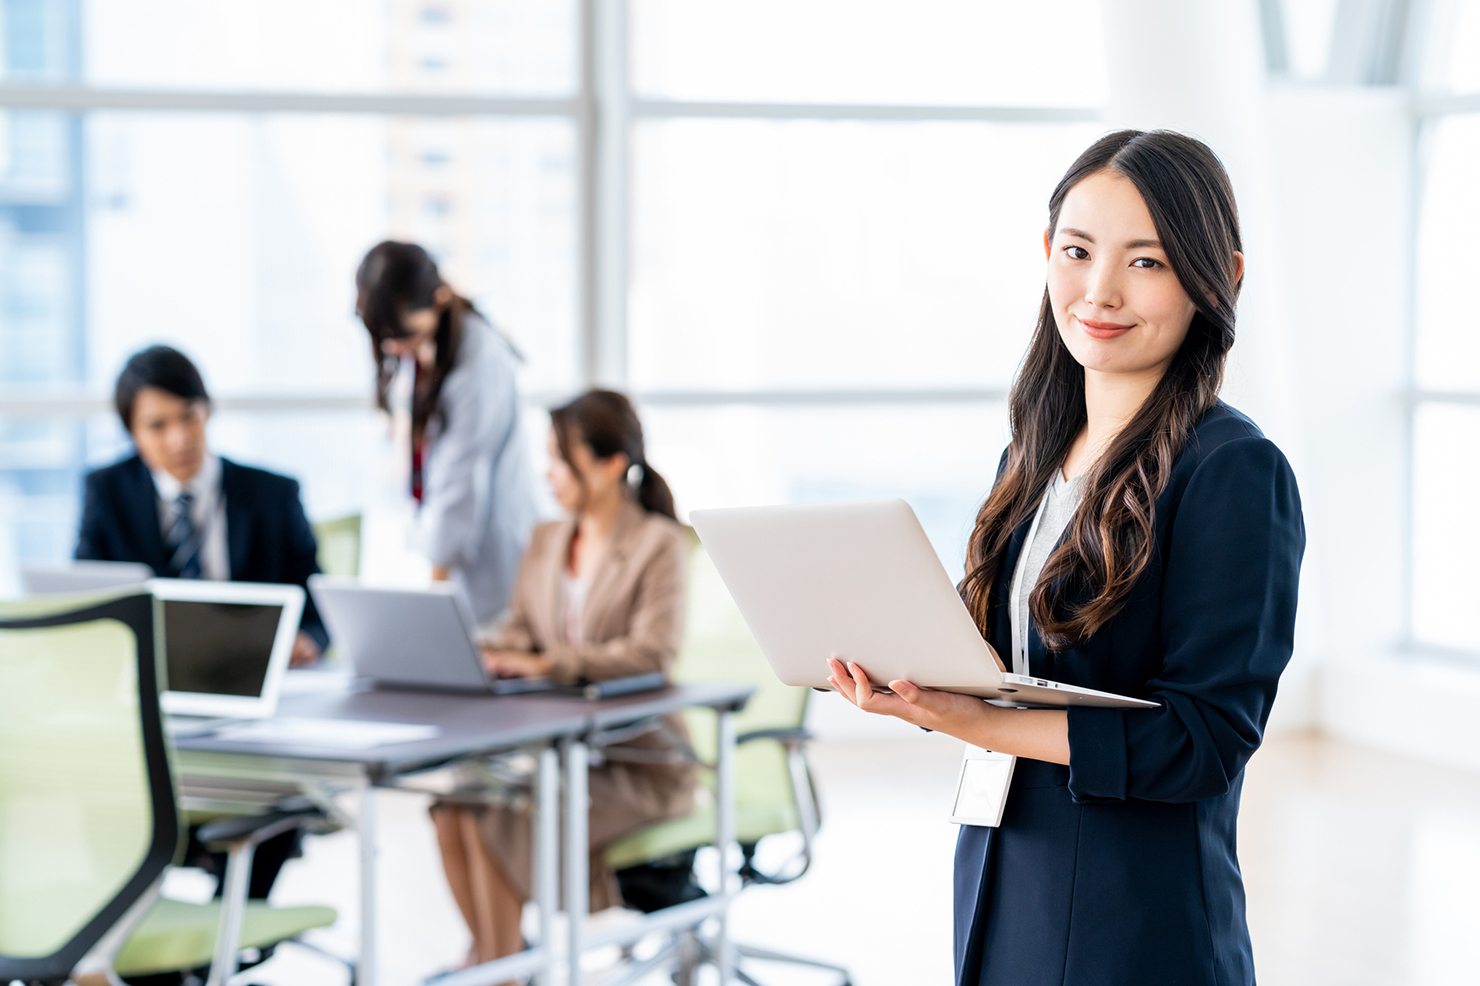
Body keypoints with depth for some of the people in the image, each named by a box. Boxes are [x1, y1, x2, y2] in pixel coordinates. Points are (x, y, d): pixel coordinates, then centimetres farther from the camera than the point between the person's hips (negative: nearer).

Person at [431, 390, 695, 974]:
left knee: (498, 815, -25)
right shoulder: (546, 540, 14)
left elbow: (652, 652, -21)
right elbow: (518, 635, 12)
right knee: (455, 801, -19)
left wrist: (543, 663, -28)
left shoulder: (658, 544, -7)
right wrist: (479, 654, -12)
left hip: (636, 762, -6)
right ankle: (492, 955, -6)